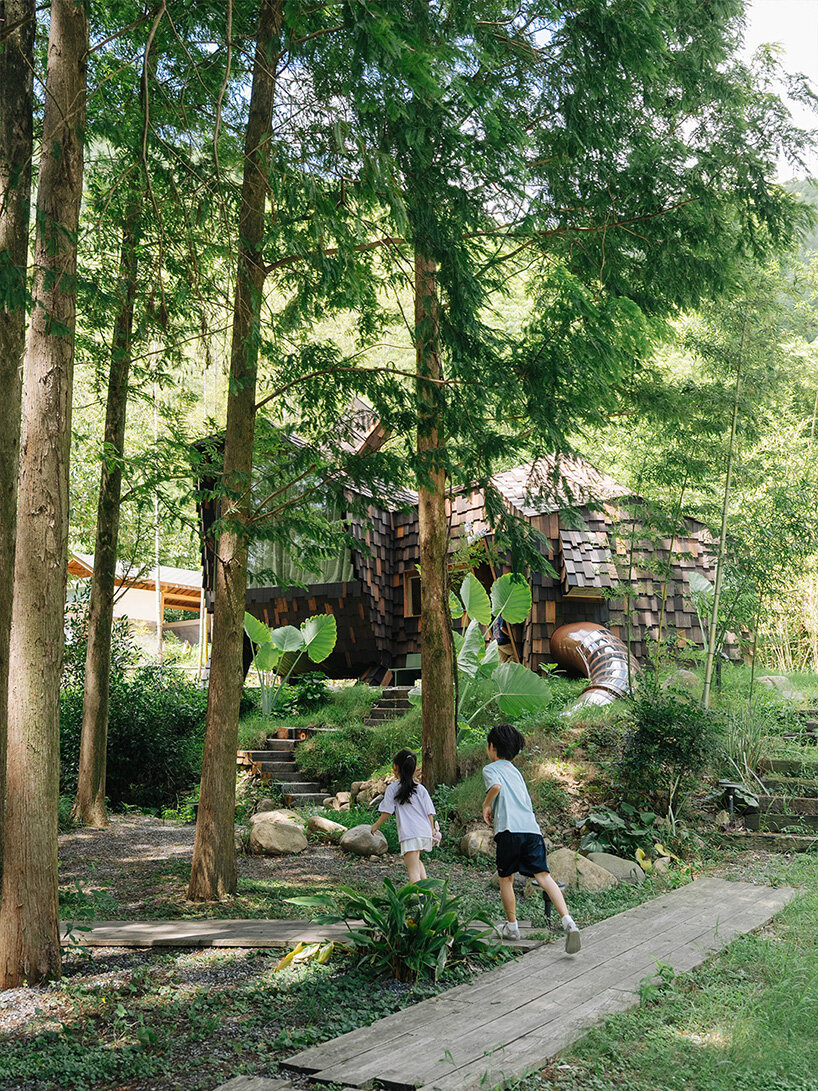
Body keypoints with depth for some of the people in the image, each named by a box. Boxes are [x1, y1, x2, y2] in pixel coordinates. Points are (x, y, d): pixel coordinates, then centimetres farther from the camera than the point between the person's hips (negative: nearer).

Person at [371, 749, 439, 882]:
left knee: (413, 871, -9)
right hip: (426, 833, 5)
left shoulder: (392, 788, 1)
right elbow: (430, 813, 10)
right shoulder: (421, 789, 12)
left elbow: (387, 812, -1)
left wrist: (376, 825, 14)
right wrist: (433, 831, 21)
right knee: (416, 860, 29)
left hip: (409, 836, -5)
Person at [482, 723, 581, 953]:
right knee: (543, 875, -5)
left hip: (509, 830, -5)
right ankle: (568, 921, -22)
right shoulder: (515, 770, 29)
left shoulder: (490, 768, 6)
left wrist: (486, 806, -1)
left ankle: (511, 927, 21)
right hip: (532, 828, 5)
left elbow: (496, 786, -17)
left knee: (506, 878, 13)